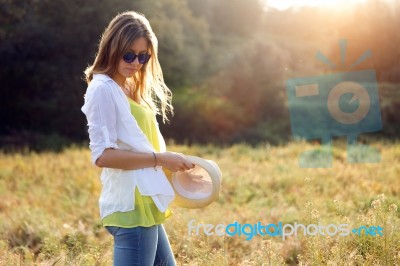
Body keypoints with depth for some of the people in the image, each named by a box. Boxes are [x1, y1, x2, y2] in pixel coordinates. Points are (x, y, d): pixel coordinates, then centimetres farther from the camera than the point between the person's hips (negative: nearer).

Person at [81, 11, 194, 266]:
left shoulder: (128, 89, 17)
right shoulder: (103, 89, -11)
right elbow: (102, 155, -19)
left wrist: (169, 163, 3)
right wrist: (160, 159, -17)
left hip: (144, 205, 10)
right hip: (130, 207, -10)